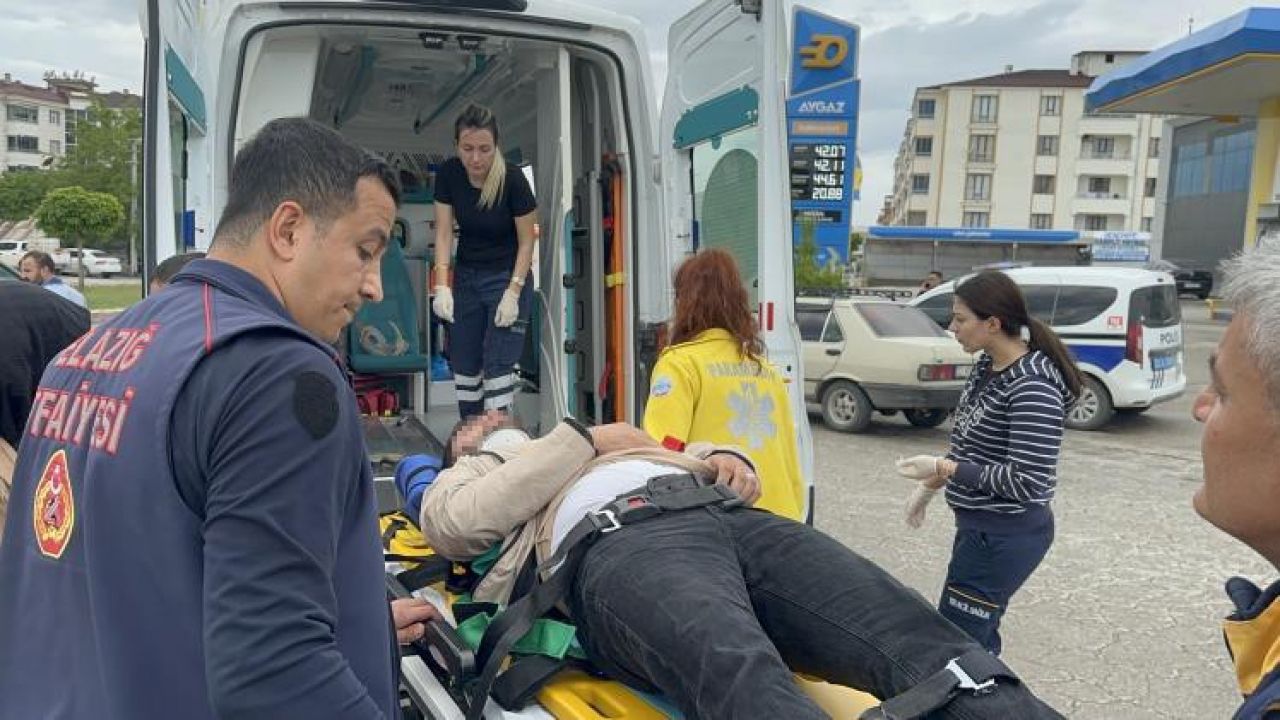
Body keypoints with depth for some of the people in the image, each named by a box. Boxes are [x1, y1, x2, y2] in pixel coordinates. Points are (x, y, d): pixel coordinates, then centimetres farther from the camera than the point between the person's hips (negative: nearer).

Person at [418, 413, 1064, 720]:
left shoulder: (600, 437, 45)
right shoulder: (465, 478, 33)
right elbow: (454, 519, 7)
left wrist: (726, 460, 11)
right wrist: (584, 440, 10)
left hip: (727, 517, 6)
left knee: (927, 648, -21)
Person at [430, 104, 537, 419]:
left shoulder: (512, 180, -21)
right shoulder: (448, 174, -11)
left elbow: (526, 242, -13)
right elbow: (444, 233, -8)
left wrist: (513, 293, -19)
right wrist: (442, 286, -18)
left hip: (507, 277, -4)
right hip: (466, 277, 4)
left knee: (499, 363, -11)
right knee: (464, 364, 6)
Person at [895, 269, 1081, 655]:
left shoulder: (1032, 388, -24)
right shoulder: (987, 366, 3)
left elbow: (1026, 482, -25)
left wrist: (944, 468, -23)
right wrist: (937, 481, 20)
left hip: (1005, 535, -9)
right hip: (980, 523, 9)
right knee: (977, 637, 19)